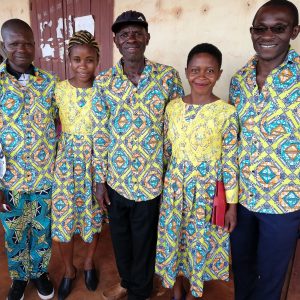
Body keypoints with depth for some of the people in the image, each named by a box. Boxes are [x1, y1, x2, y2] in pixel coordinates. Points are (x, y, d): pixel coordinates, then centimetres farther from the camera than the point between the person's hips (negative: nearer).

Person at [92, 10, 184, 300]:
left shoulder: (168, 76, -7)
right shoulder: (103, 81, -2)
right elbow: (100, 133, 0)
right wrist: (100, 179, 1)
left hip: (151, 178, -2)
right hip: (116, 177, 3)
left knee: (144, 239, 16)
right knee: (119, 235, 22)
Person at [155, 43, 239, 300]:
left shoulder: (227, 112, -12)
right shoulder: (173, 107, -1)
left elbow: (230, 161, -10)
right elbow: (166, 150, 6)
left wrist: (232, 205, -7)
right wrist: (162, 185, 10)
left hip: (207, 189, -3)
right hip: (175, 186, 3)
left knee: (201, 242, 14)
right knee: (174, 238, 17)